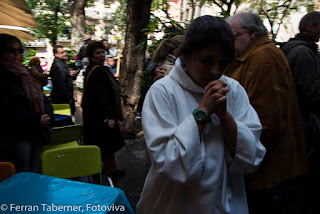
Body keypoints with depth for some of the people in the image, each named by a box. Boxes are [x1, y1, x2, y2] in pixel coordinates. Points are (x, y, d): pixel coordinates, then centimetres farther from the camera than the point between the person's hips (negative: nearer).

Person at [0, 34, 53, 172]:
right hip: (15, 136, -7)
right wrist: (37, 119, -17)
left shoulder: (24, 72, 12)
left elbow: (40, 96, 16)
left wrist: (47, 113, -5)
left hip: (36, 133, 7)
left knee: (35, 172, 16)